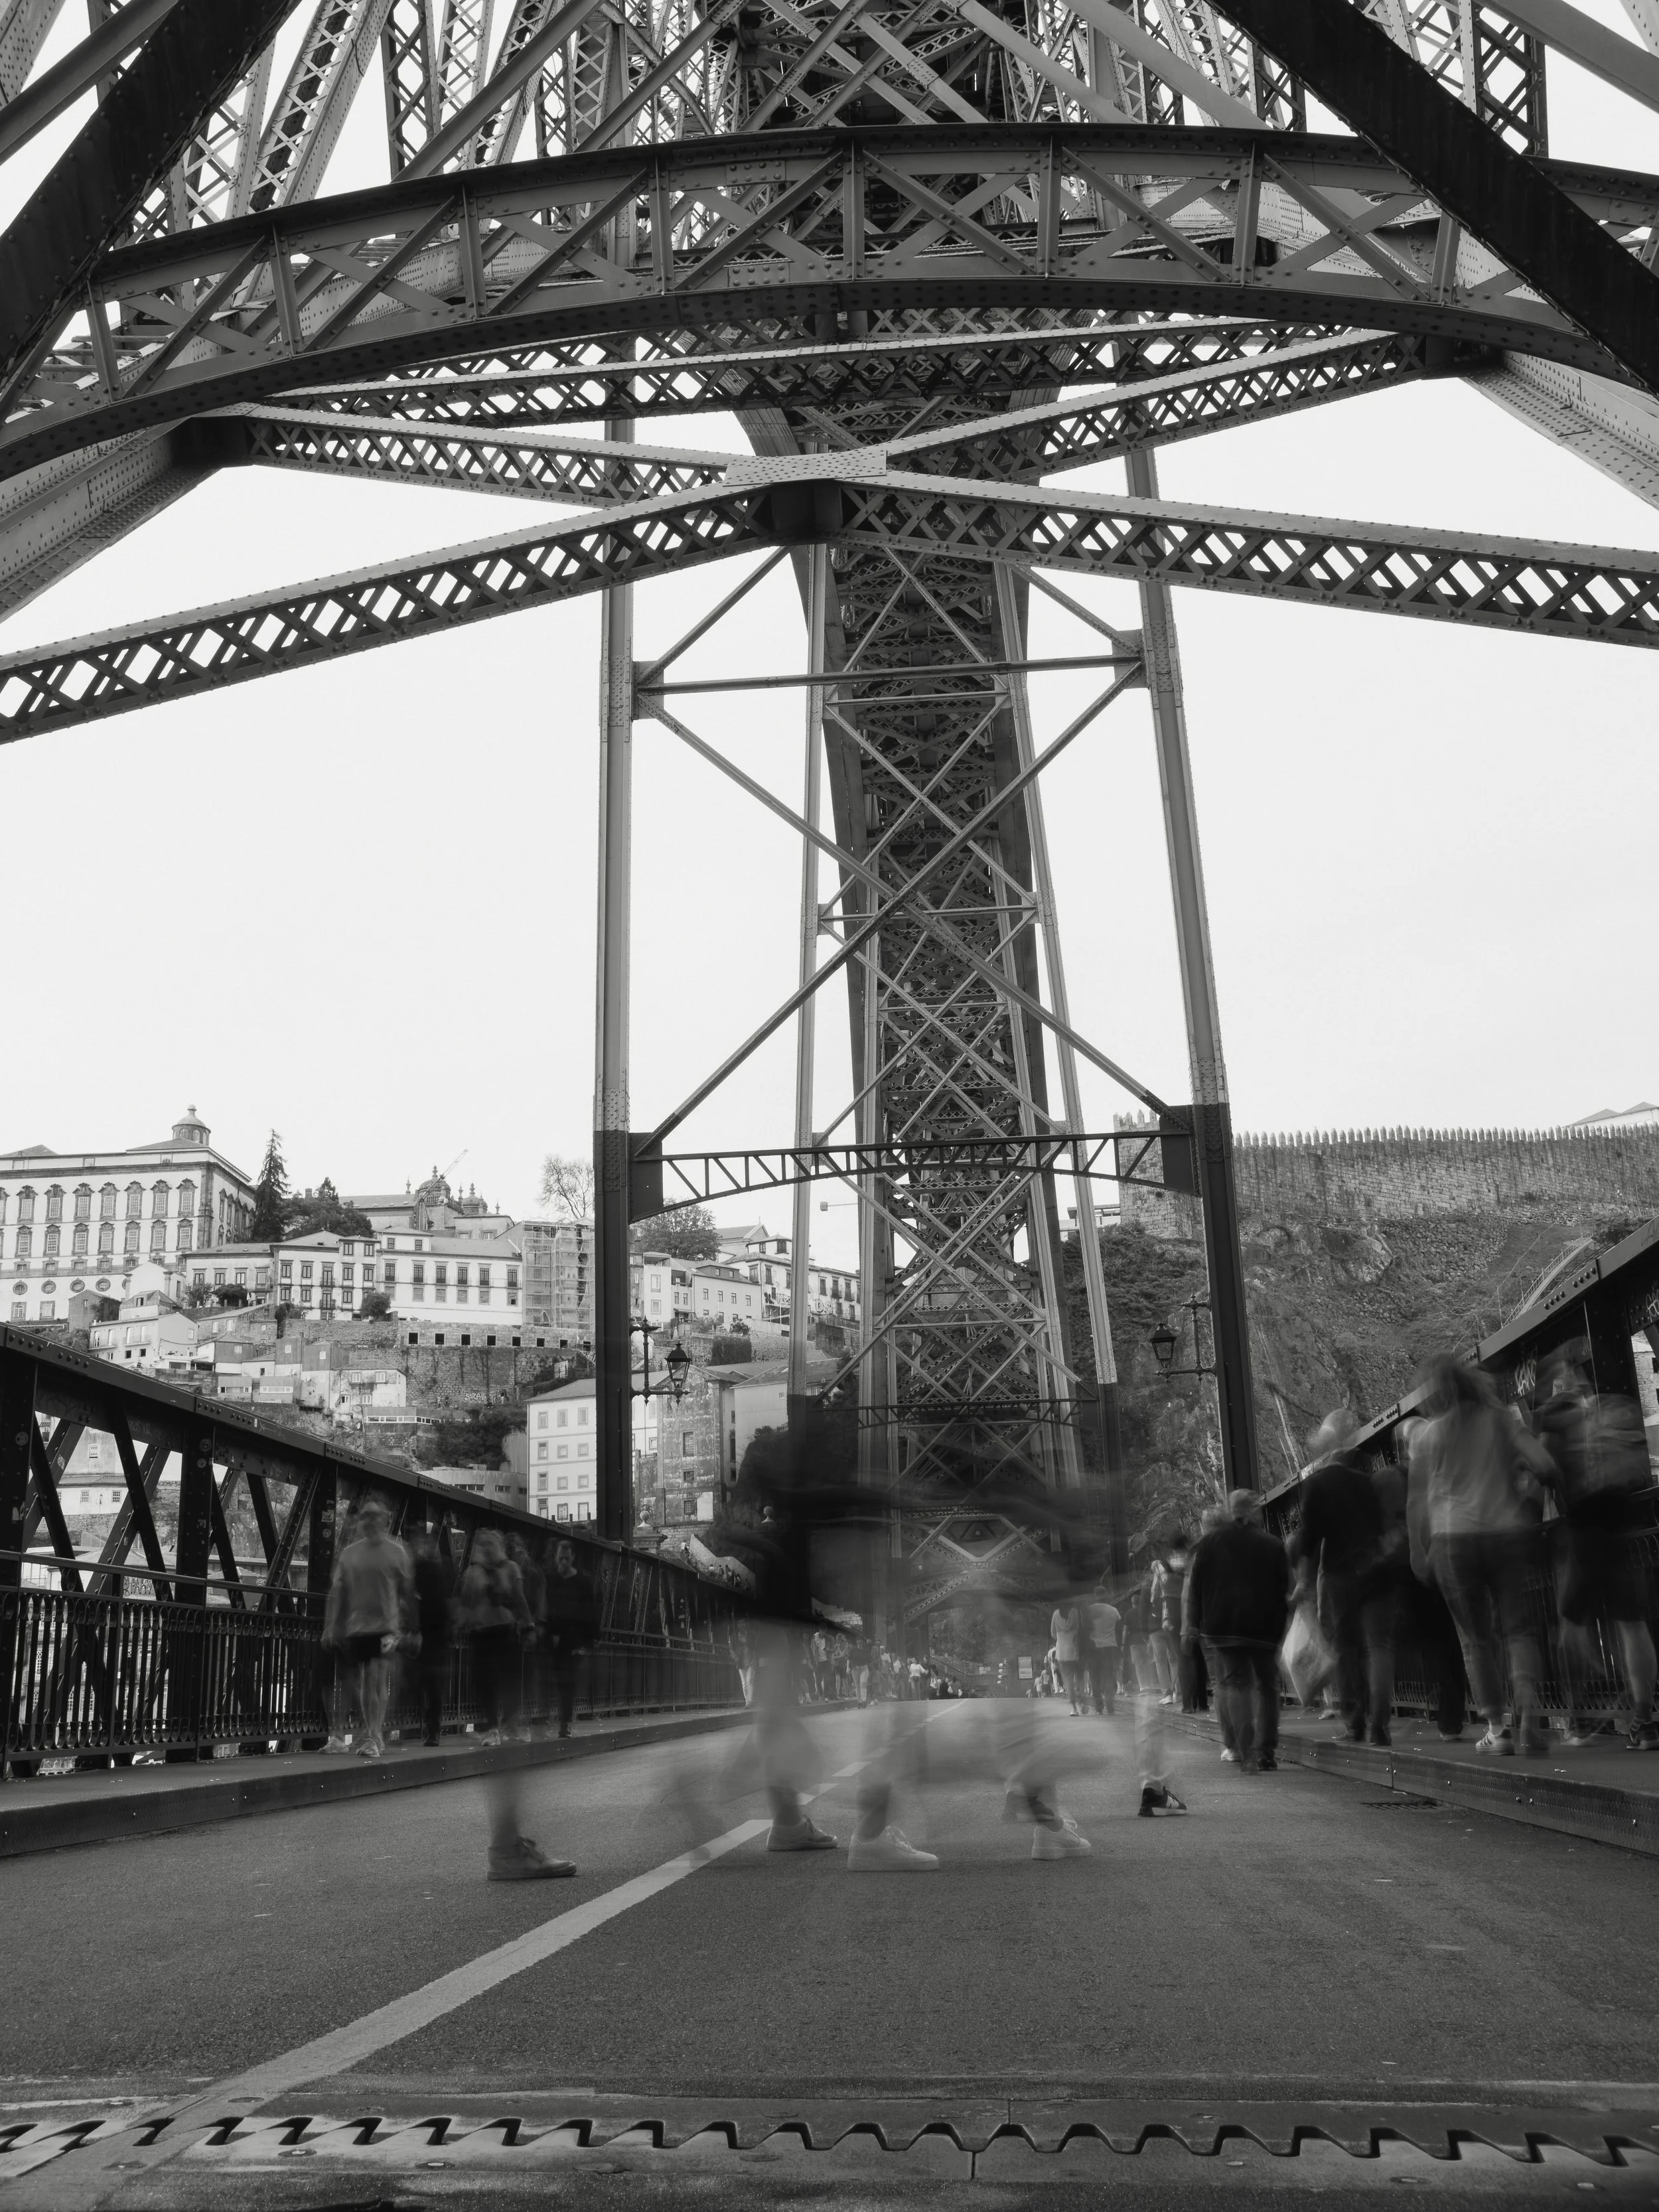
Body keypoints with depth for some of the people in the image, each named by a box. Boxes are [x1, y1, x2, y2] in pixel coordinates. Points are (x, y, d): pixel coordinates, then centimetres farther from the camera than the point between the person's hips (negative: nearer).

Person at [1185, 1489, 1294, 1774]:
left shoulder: (1209, 1543, 5)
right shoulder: (1273, 1545, 5)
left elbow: (1197, 1587, 4)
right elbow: (1284, 1590, 5)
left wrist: (1196, 1624, 6)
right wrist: (1280, 1627, 10)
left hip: (1222, 1625, -1)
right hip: (1264, 1627, 1)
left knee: (1235, 1685, -2)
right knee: (1266, 1686, 13)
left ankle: (1247, 1753, -16)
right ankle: (1266, 1753, 9)